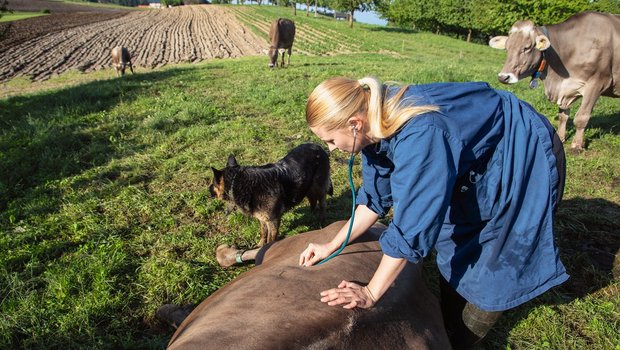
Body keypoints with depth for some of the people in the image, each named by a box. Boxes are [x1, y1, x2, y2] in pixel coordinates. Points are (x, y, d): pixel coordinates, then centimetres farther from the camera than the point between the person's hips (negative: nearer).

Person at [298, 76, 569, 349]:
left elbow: (412, 227, -36)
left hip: (529, 155, -8)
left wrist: (370, 293, -26)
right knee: (453, 245, 14)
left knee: (491, 263, 2)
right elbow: (376, 198, -2)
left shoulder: (417, 136, -40)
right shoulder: (377, 121, -13)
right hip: (481, 163, 8)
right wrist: (332, 246, -1)